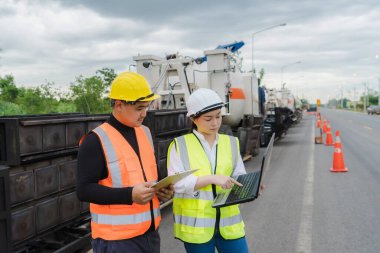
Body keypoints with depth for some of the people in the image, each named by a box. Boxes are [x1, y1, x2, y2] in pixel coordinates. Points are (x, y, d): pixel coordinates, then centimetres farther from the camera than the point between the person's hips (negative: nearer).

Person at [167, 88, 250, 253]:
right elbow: (177, 184, -12)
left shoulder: (231, 143, 8)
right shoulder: (180, 145, -4)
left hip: (228, 221, 3)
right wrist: (212, 178, -21)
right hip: (195, 224, -3)